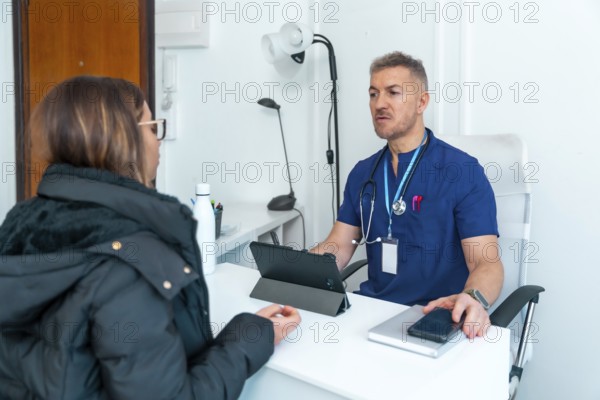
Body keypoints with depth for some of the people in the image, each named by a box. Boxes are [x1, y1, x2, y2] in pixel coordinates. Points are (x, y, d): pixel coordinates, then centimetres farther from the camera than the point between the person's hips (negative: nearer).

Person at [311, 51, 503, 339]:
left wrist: (473, 298, -35)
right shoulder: (362, 173, 10)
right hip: (371, 309, 5)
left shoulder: (464, 172, -8)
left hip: (436, 318, -4)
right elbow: (339, 246, 7)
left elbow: (487, 261, -13)